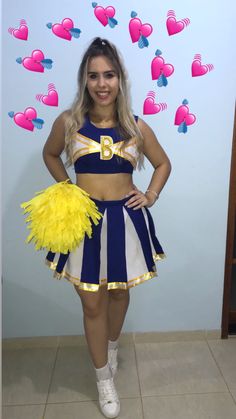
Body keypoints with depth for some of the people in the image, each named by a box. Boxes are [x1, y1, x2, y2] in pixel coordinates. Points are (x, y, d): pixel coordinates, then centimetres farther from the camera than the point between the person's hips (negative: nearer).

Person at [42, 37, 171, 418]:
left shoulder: (136, 127, -1)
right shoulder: (69, 122, -3)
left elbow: (163, 163, 14)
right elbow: (50, 154, 16)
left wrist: (151, 196, 1)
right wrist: (65, 187, 5)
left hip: (125, 219, 1)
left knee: (119, 293, 19)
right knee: (92, 303, 8)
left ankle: (112, 345, 51)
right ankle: (104, 378, 31)